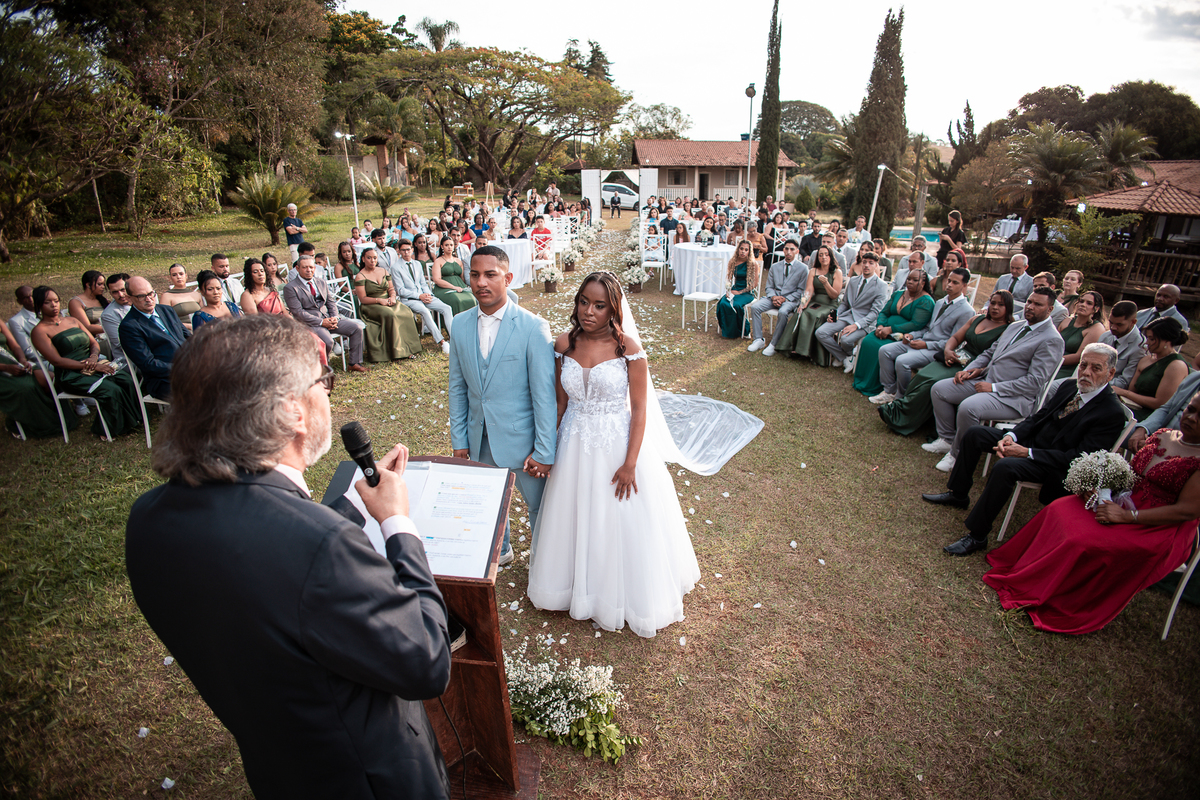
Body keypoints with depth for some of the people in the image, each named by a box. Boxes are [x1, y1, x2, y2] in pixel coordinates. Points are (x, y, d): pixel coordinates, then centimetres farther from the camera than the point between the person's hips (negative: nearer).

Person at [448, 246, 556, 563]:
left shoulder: (534, 328, -16)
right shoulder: (460, 325, -1)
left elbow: (544, 394, -15)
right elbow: (458, 387, 6)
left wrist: (545, 452, -14)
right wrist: (459, 439, 6)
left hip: (522, 439, -4)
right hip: (480, 441, 5)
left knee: (539, 505, 14)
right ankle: (500, 551, 51)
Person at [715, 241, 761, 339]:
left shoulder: (753, 264, -7)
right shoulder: (733, 262, 6)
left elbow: (754, 284, -7)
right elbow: (728, 278, 9)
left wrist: (740, 292, -12)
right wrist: (728, 290, -10)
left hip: (747, 292, -4)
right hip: (734, 290, 4)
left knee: (736, 305, -33)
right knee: (723, 303, -27)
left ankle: (736, 332, -9)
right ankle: (726, 330, -8)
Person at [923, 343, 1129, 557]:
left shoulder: (1113, 413, -18)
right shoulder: (1069, 387, 4)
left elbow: (1078, 458, -23)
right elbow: (1037, 418, 9)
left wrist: (1027, 452, -27)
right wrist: (1010, 436, -11)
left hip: (1057, 466, -8)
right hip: (1033, 440, 8)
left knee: (1005, 466, -35)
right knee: (975, 433, 1)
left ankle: (977, 536, -25)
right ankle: (958, 495, 14)